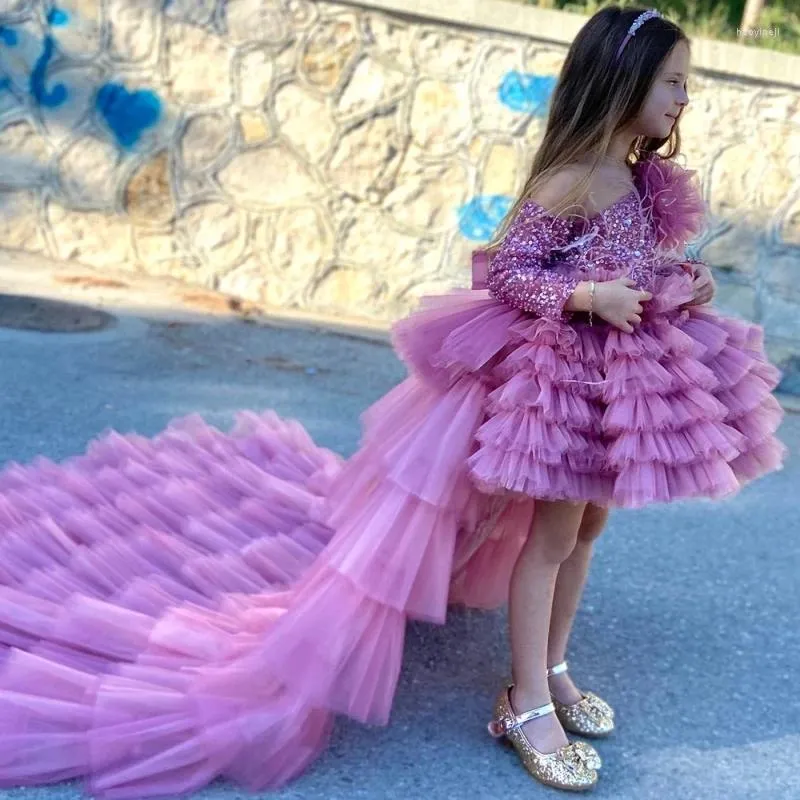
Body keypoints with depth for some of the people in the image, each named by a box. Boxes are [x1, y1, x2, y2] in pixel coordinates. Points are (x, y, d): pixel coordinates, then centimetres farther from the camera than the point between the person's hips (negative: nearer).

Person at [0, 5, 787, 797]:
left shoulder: (643, 181, 7)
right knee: (551, 534, -1)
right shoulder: (570, 181, -20)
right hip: (561, 371, -9)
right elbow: (503, 271, -21)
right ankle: (525, 705, 13)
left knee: (584, 526, 16)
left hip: (619, 373, 9)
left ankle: (552, 671, 33)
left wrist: (685, 284, 1)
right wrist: (586, 298, -30)